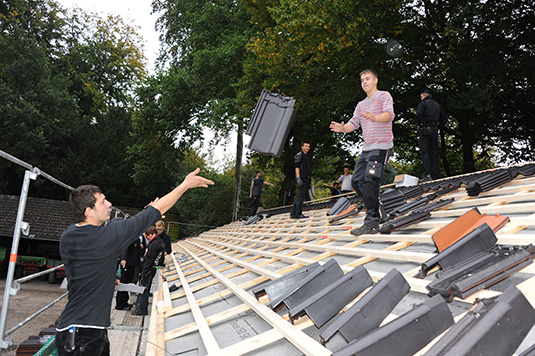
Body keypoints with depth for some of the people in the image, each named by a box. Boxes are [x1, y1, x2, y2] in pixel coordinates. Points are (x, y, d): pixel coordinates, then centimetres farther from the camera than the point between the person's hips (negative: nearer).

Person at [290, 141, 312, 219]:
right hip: (302, 179, -9)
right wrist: (298, 178, -22)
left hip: (306, 179, 9)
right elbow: (297, 167, -13)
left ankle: (293, 213, 12)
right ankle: (298, 214, -11)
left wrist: (310, 180, 25)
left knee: (299, 197, 9)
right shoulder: (299, 155, -4)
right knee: (300, 196, -11)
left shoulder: (307, 156, 24)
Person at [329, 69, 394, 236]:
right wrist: (342, 128, -10)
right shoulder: (361, 105, 23)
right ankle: (378, 211, 18)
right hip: (367, 147, 8)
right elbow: (353, 123, 13)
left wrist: (375, 118, -39)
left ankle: (371, 223, -17)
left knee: (369, 181, -20)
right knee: (356, 181, 3)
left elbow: (389, 114, -17)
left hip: (381, 146, -8)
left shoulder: (384, 96, 1)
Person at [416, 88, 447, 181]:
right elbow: (444, 119, 20)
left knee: (425, 152, -8)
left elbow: (419, 113, -19)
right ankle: (436, 176, 5)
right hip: (434, 130, 6)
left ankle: (427, 174, -20)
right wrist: (440, 128, 18)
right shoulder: (437, 105, 22)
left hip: (424, 129, -5)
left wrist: (418, 124, -6)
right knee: (434, 153, 7)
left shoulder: (423, 103, 1)